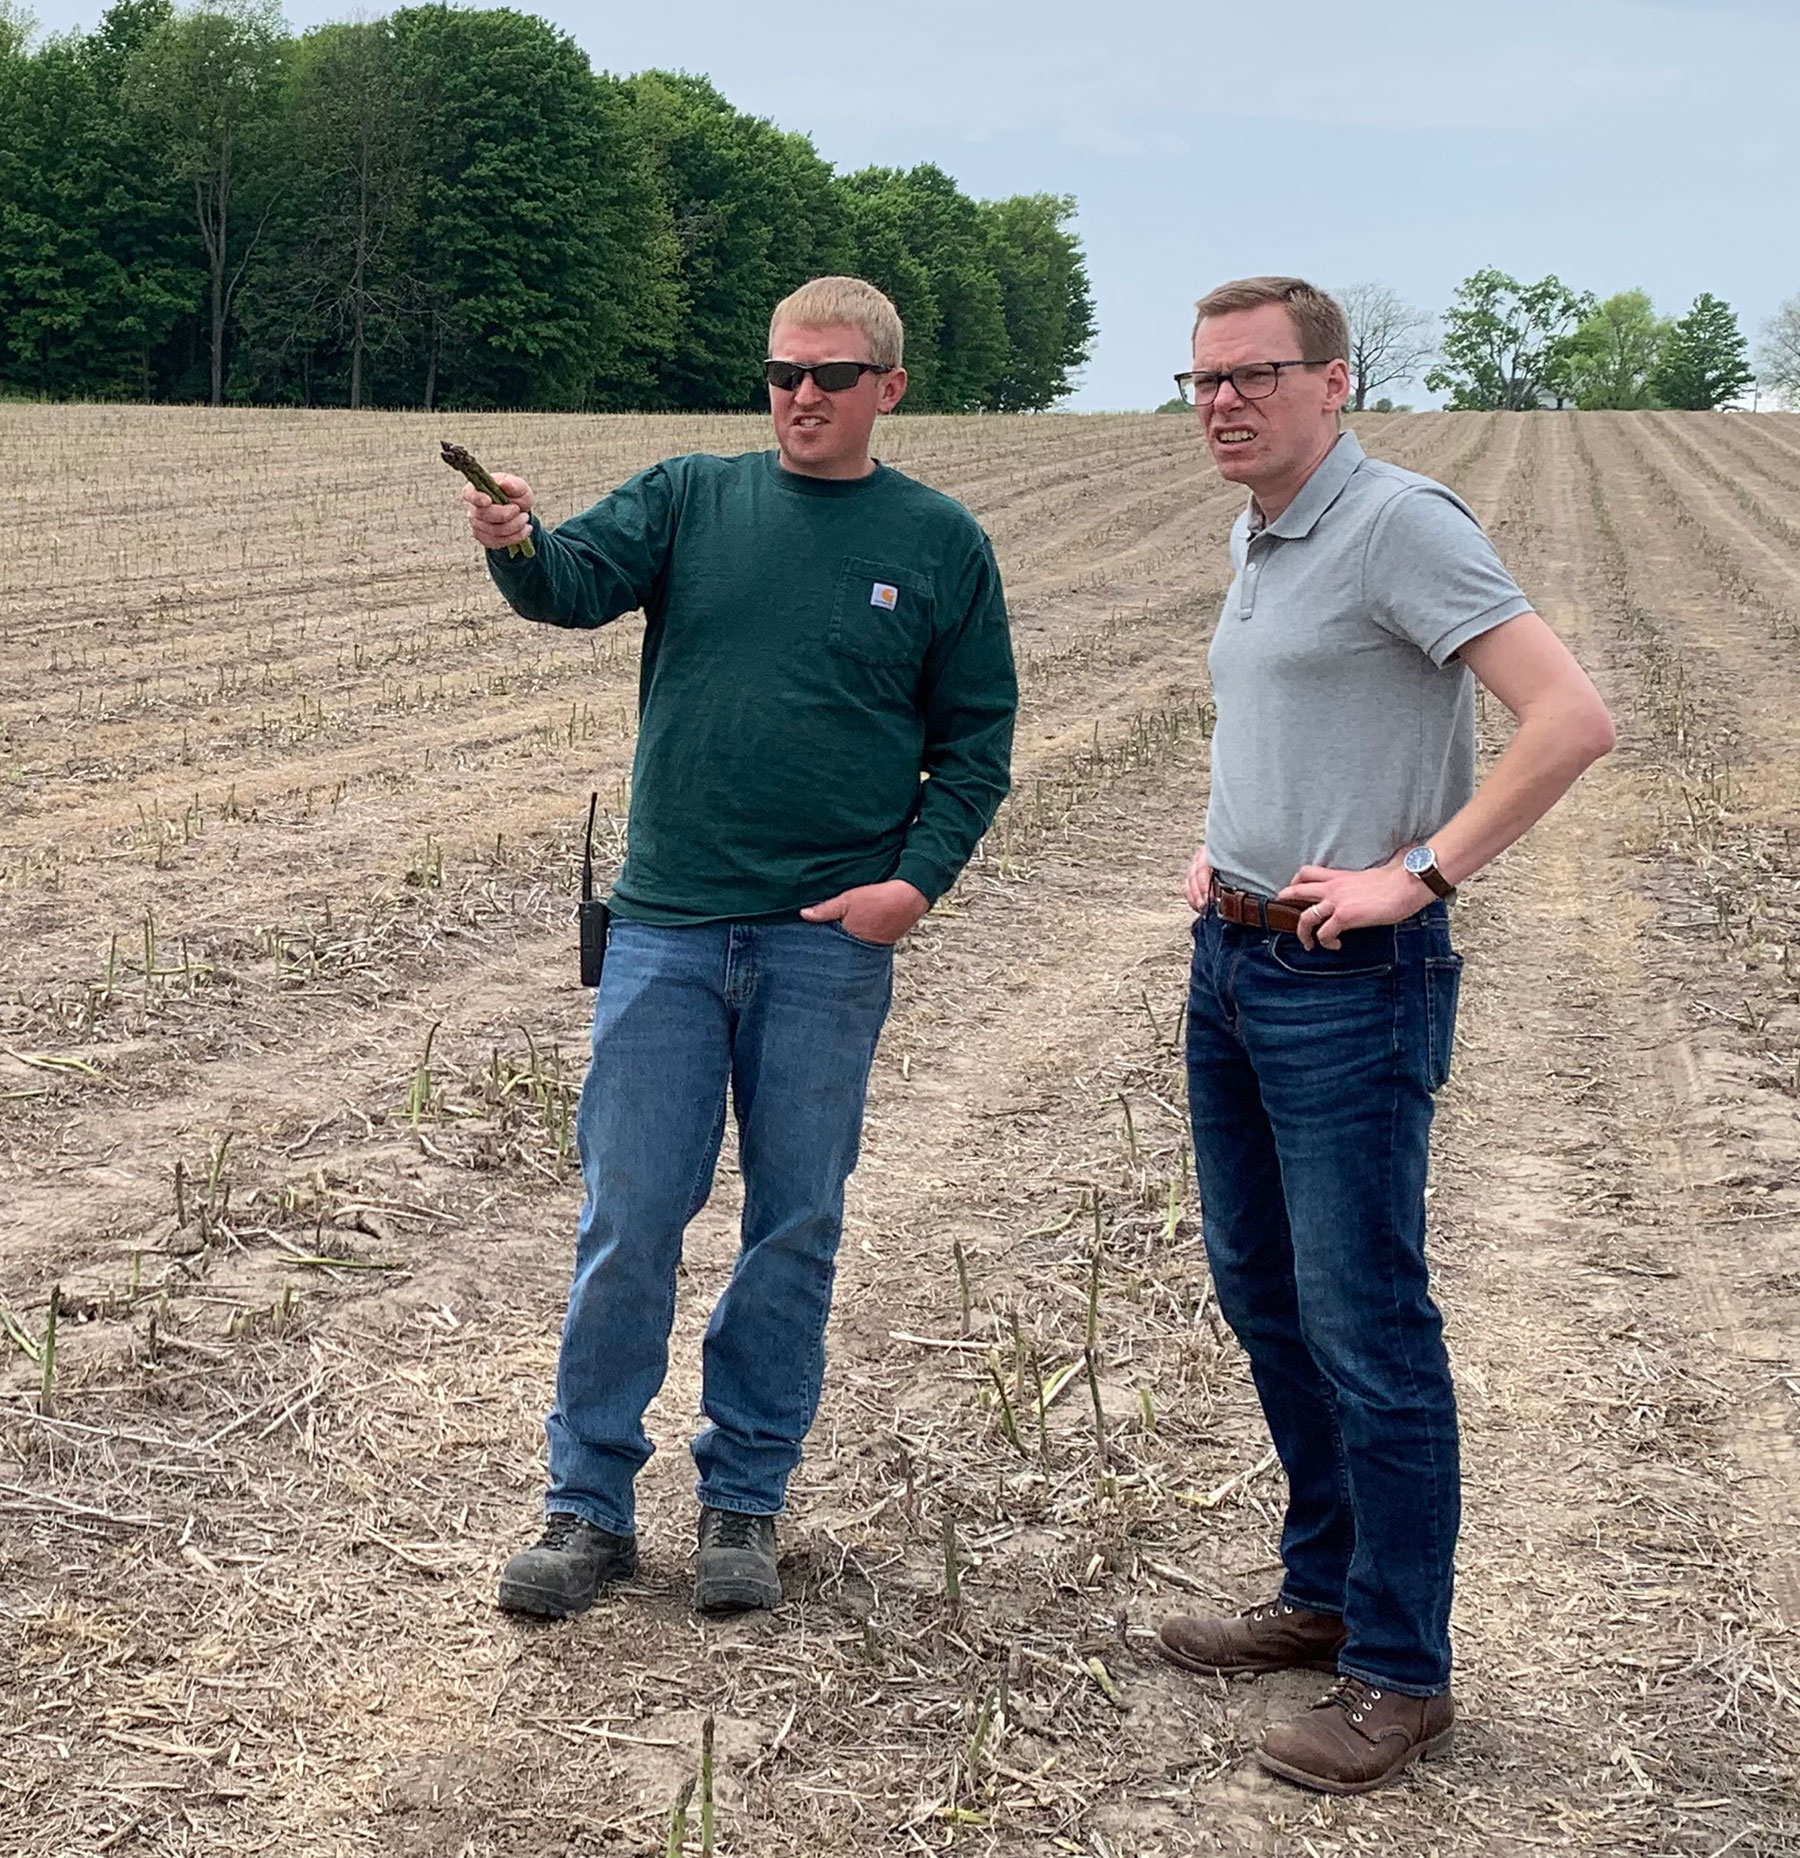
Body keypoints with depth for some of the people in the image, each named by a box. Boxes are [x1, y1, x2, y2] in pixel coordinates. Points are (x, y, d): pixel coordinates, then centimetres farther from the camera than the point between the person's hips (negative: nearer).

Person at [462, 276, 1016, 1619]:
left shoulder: (941, 544, 5)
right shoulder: (690, 498, 6)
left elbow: (976, 740, 6)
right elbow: (577, 582, -10)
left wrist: (919, 879, -8)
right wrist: (516, 545, -32)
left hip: (832, 942, 0)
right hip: (668, 925, 0)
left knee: (796, 1226, 8)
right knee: (629, 1219, 2)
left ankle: (746, 1501, 23)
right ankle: (591, 1506, 15)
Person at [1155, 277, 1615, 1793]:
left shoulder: (1397, 524, -15)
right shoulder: (1256, 539, 13)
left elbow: (1573, 719, -23)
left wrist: (1417, 875, -22)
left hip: (1350, 985, -9)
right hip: (1233, 959, 10)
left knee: (1365, 1325, -3)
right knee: (1263, 1294, 17)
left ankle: (1402, 1670, 10)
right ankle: (1325, 1593, 32)